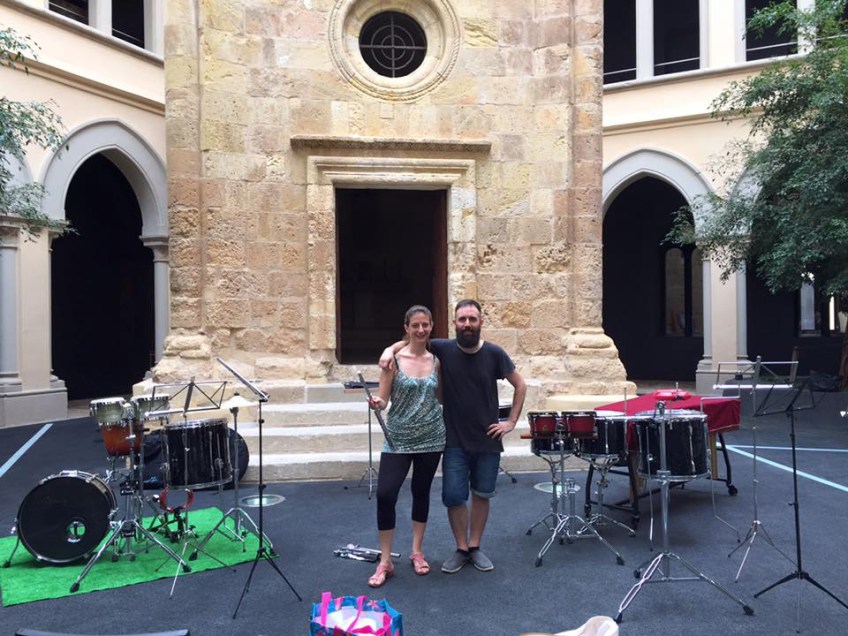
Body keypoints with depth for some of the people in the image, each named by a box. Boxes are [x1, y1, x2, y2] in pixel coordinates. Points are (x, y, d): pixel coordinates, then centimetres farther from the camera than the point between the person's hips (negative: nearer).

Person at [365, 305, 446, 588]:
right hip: (398, 439, -3)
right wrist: (376, 402, -28)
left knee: (421, 492, 13)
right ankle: (385, 561, 5)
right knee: (385, 494, -10)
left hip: (431, 437, 3)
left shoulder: (436, 360, 2)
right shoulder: (394, 359, -8)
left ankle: (417, 552, 29)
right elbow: (383, 399, -8)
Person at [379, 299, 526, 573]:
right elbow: (410, 341, 4)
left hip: (487, 440, 1)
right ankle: (461, 549, 20)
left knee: (482, 495, 12)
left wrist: (511, 422, -1)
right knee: (453, 496, -1)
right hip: (455, 441, 0)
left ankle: (475, 547, 29)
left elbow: (520, 385, 4)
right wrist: (390, 349, -18)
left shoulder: (494, 353, -8)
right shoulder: (443, 349, -8)